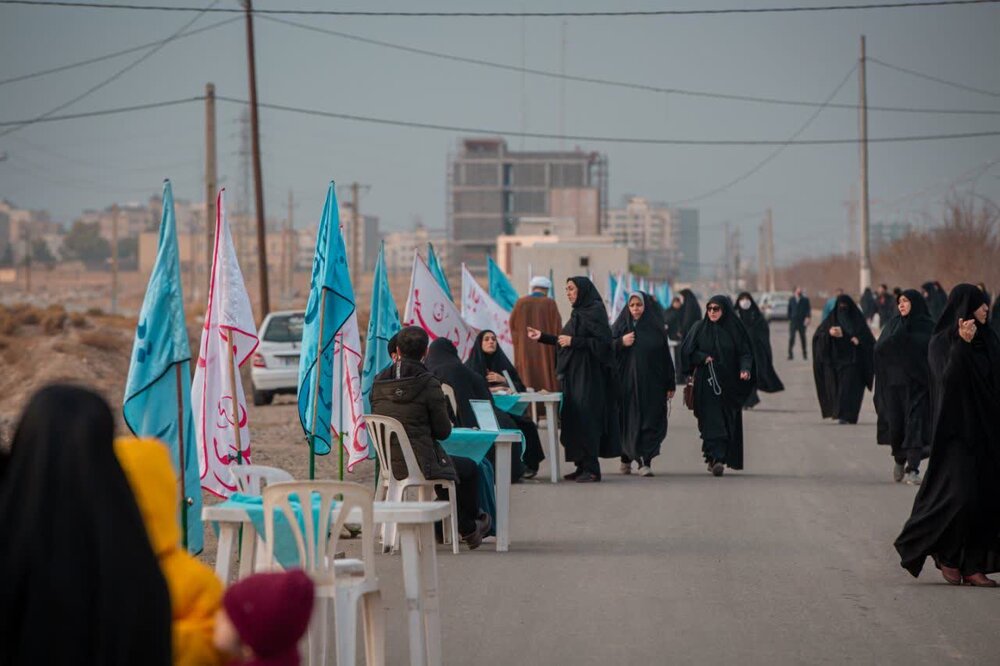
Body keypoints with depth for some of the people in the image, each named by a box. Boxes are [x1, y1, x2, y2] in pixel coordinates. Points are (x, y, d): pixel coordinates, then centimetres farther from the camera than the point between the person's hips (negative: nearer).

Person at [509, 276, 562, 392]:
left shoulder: (521, 303, 1)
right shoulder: (550, 304, -4)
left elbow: (512, 325, 4)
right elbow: (557, 327, -4)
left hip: (525, 350, 2)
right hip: (545, 351, -2)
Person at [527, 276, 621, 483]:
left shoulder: (594, 311, -11)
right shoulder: (578, 313, 16)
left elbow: (603, 342, -18)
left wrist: (573, 341, -20)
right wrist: (543, 337, 18)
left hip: (588, 375, -9)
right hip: (573, 375, 9)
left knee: (585, 419, -9)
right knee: (573, 419, 8)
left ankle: (591, 469, -7)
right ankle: (582, 466, 12)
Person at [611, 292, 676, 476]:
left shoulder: (655, 328, 4)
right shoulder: (621, 326, 6)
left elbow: (666, 356, 5)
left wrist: (670, 385, 2)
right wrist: (621, 343, -15)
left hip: (651, 384, 0)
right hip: (626, 383, 1)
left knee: (650, 422, -7)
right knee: (628, 422, 4)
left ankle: (645, 462, -9)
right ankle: (626, 458, 20)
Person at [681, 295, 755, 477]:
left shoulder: (735, 330, 3)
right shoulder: (699, 329, 5)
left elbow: (745, 352, 0)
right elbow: (687, 351, 5)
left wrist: (745, 368, -19)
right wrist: (703, 358, -11)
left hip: (729, 383, 1)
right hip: (706, 383, -1)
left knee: (729, 423, 2)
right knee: (712, 421, -10)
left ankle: (715, 459, 9)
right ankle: (716, 459, -14)